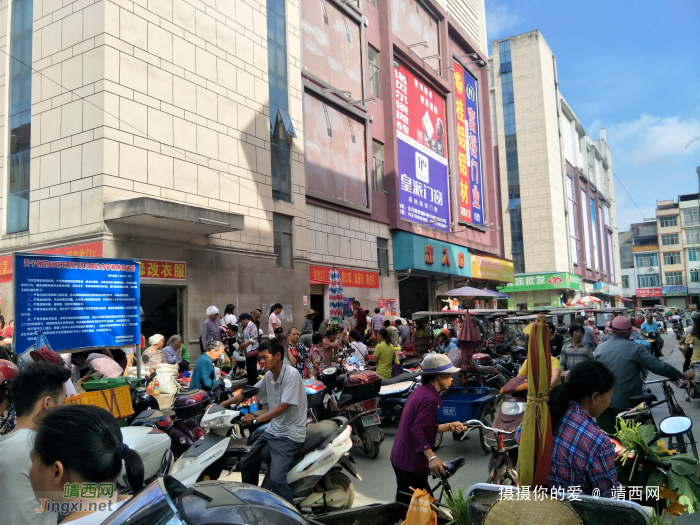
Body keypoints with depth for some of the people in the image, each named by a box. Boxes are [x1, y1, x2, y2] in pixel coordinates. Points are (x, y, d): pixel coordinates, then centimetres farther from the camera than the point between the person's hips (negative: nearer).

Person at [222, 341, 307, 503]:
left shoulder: (291, 375, -19)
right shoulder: (269, 375, 6)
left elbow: (283, 407, -24)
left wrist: (256, 419, -27)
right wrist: (222, 404, 8)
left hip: (289, 435, -9)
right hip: (272, 431, 9)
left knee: (276, 479, -23)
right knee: (247, 467, 14)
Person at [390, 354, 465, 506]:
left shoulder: (420, 391, 11)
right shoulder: (430, 399, -20)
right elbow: (417, 430, -31)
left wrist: (449, 426, 12)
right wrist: (431, 457, -39)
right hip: (411, 464, -10)